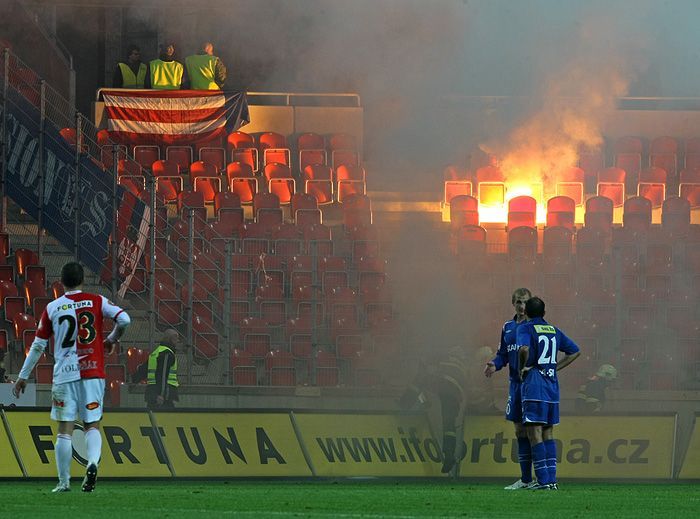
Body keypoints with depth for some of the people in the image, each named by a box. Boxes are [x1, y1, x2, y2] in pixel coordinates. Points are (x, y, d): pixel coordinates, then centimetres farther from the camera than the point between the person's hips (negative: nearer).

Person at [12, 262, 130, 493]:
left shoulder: (52, 308, 4)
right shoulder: (97, 301, 3)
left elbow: (38, 346, 6)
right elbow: (124, 319, -9)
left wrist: (23, 376, 14)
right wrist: (112, 339, 12)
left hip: (64, 374, 0)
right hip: (93, 372, 0)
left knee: (65, 429, 4)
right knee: (92, 425, 7)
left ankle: (64, 482, 3)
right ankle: (93, 462, -21)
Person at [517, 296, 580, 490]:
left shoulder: (525, 328, -4)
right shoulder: (554, 330, 15)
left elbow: (524, 348, -24)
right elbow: (575, 351, 19)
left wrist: (522, 368, -8)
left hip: (533, 386, -6)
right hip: (552, 385, 6)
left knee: (534, 433, -6)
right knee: (548, 433, 12)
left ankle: (544, 480, -13)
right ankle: (552, 479, 8)